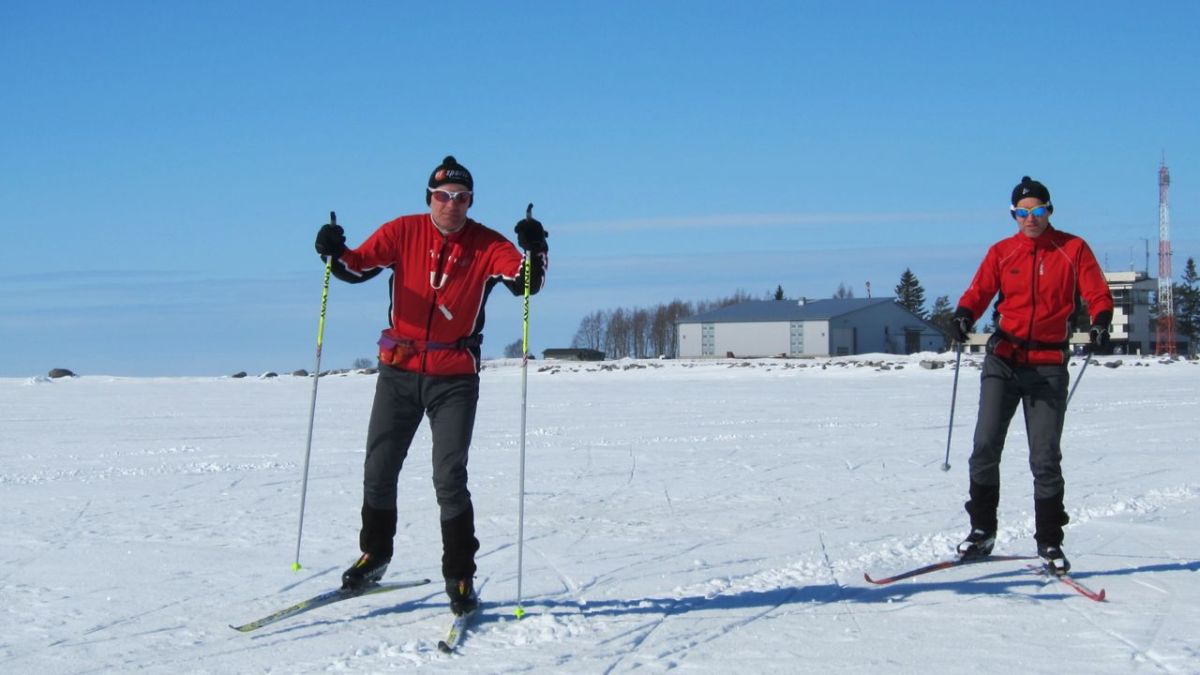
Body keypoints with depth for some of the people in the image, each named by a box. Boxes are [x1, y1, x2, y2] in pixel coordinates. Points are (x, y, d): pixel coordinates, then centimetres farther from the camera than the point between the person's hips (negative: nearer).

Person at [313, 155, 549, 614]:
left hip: (455, 378, -2)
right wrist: (335, 253, -28)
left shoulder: (487, 246, -5)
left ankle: (460, 577, 6)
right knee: (378, 471, 10)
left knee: (450, 478, -7)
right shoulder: (403, 233, -2)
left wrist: (534, 252, -37)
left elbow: (525, 282, -17)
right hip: (400, 372, 2)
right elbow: (359, 267, -7)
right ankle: (374, 556, 32)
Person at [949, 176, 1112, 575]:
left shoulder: (1073, 249, 5)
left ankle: (1049, 542, 12)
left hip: (1048, 366, -1)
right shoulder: (1002, 252, 9)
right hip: (1003, 361, 1)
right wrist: (964, 315, -21)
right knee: (985, 446, -8)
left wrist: (1100, 322, -20)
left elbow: (1097, 294, 1)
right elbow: (979, 291, 0)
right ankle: (981, 530, 5)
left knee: (1045, 458, 0)